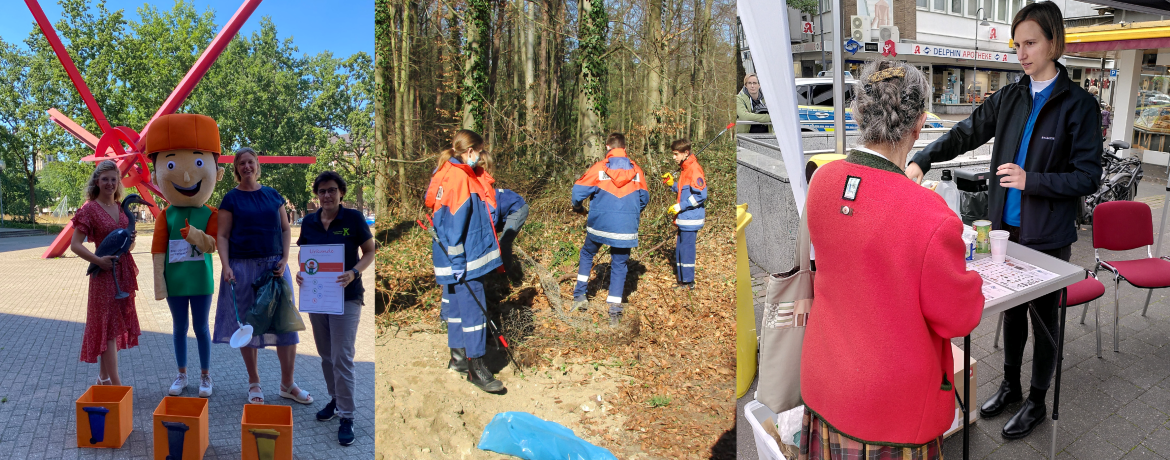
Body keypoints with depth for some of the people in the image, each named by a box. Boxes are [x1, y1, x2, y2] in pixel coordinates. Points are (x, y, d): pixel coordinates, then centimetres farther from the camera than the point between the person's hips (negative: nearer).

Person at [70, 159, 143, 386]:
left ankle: (103, 377, 25)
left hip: (124, 271, 6)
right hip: (104, 273, -6)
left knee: (116, 324, 13)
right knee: (108, 326, -4)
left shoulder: (121, 208, 10)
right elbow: (75, 245, -12)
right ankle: (116, 384, -3)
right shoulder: (90, 209, -9)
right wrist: (97, 260, -23)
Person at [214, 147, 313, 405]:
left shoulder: (273, 195, 8)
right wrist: (226, 266, -14)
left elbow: (285, 230, 9)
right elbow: (223, 235, -1)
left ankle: (287, 385, 11)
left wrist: (284, 259, -5)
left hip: (274, 265, 2)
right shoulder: (231, 199, 2)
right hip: (243, 267, -2)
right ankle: (254, 383, 20)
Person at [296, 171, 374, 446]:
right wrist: (300, 272, -7)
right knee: (326, 355, 14)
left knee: (342, 357, -7)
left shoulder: (354, 218, -8)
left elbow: (370, 252, -4)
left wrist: (354, 272, -21)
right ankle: (336, 399, 33)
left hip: (346, 297, -5)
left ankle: (347, 417, 1)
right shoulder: (308, 222, 3)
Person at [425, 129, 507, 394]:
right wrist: (458, 264, -21)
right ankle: (476, 368, 2)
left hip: (460, 259, 11)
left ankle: (458, 357, 29)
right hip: (462, 261, -11)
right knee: (473, 308, -5)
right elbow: (454, 224, -22)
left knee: (457, 304, 17)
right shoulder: (458, 178, -18)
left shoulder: (450, 173, 13)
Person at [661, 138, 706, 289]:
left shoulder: (694, 169, -16)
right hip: (684, 218, 10)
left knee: (686, 249, -3)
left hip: (690, 219, -10)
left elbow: (701, 195, -22)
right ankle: (681, 280, 22)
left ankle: (688, 282, 6)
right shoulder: (685, 169, 14)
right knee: (679, 248, 14)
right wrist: (671, 184, 6)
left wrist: (680, 206, -19)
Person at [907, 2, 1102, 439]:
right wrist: (922, 159, -9)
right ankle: (1010, 384, 37)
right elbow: (965, 133, 6)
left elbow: (1088, 177, -11)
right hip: (1006, 227, 5)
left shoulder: (1078, 104, -10)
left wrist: (1031, 180, -21)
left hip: (1048, 237, -4)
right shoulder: (1009, 97, 4)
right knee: (1012, 309, 18)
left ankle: (1037, 402, 26)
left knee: (1044, 316, 10)